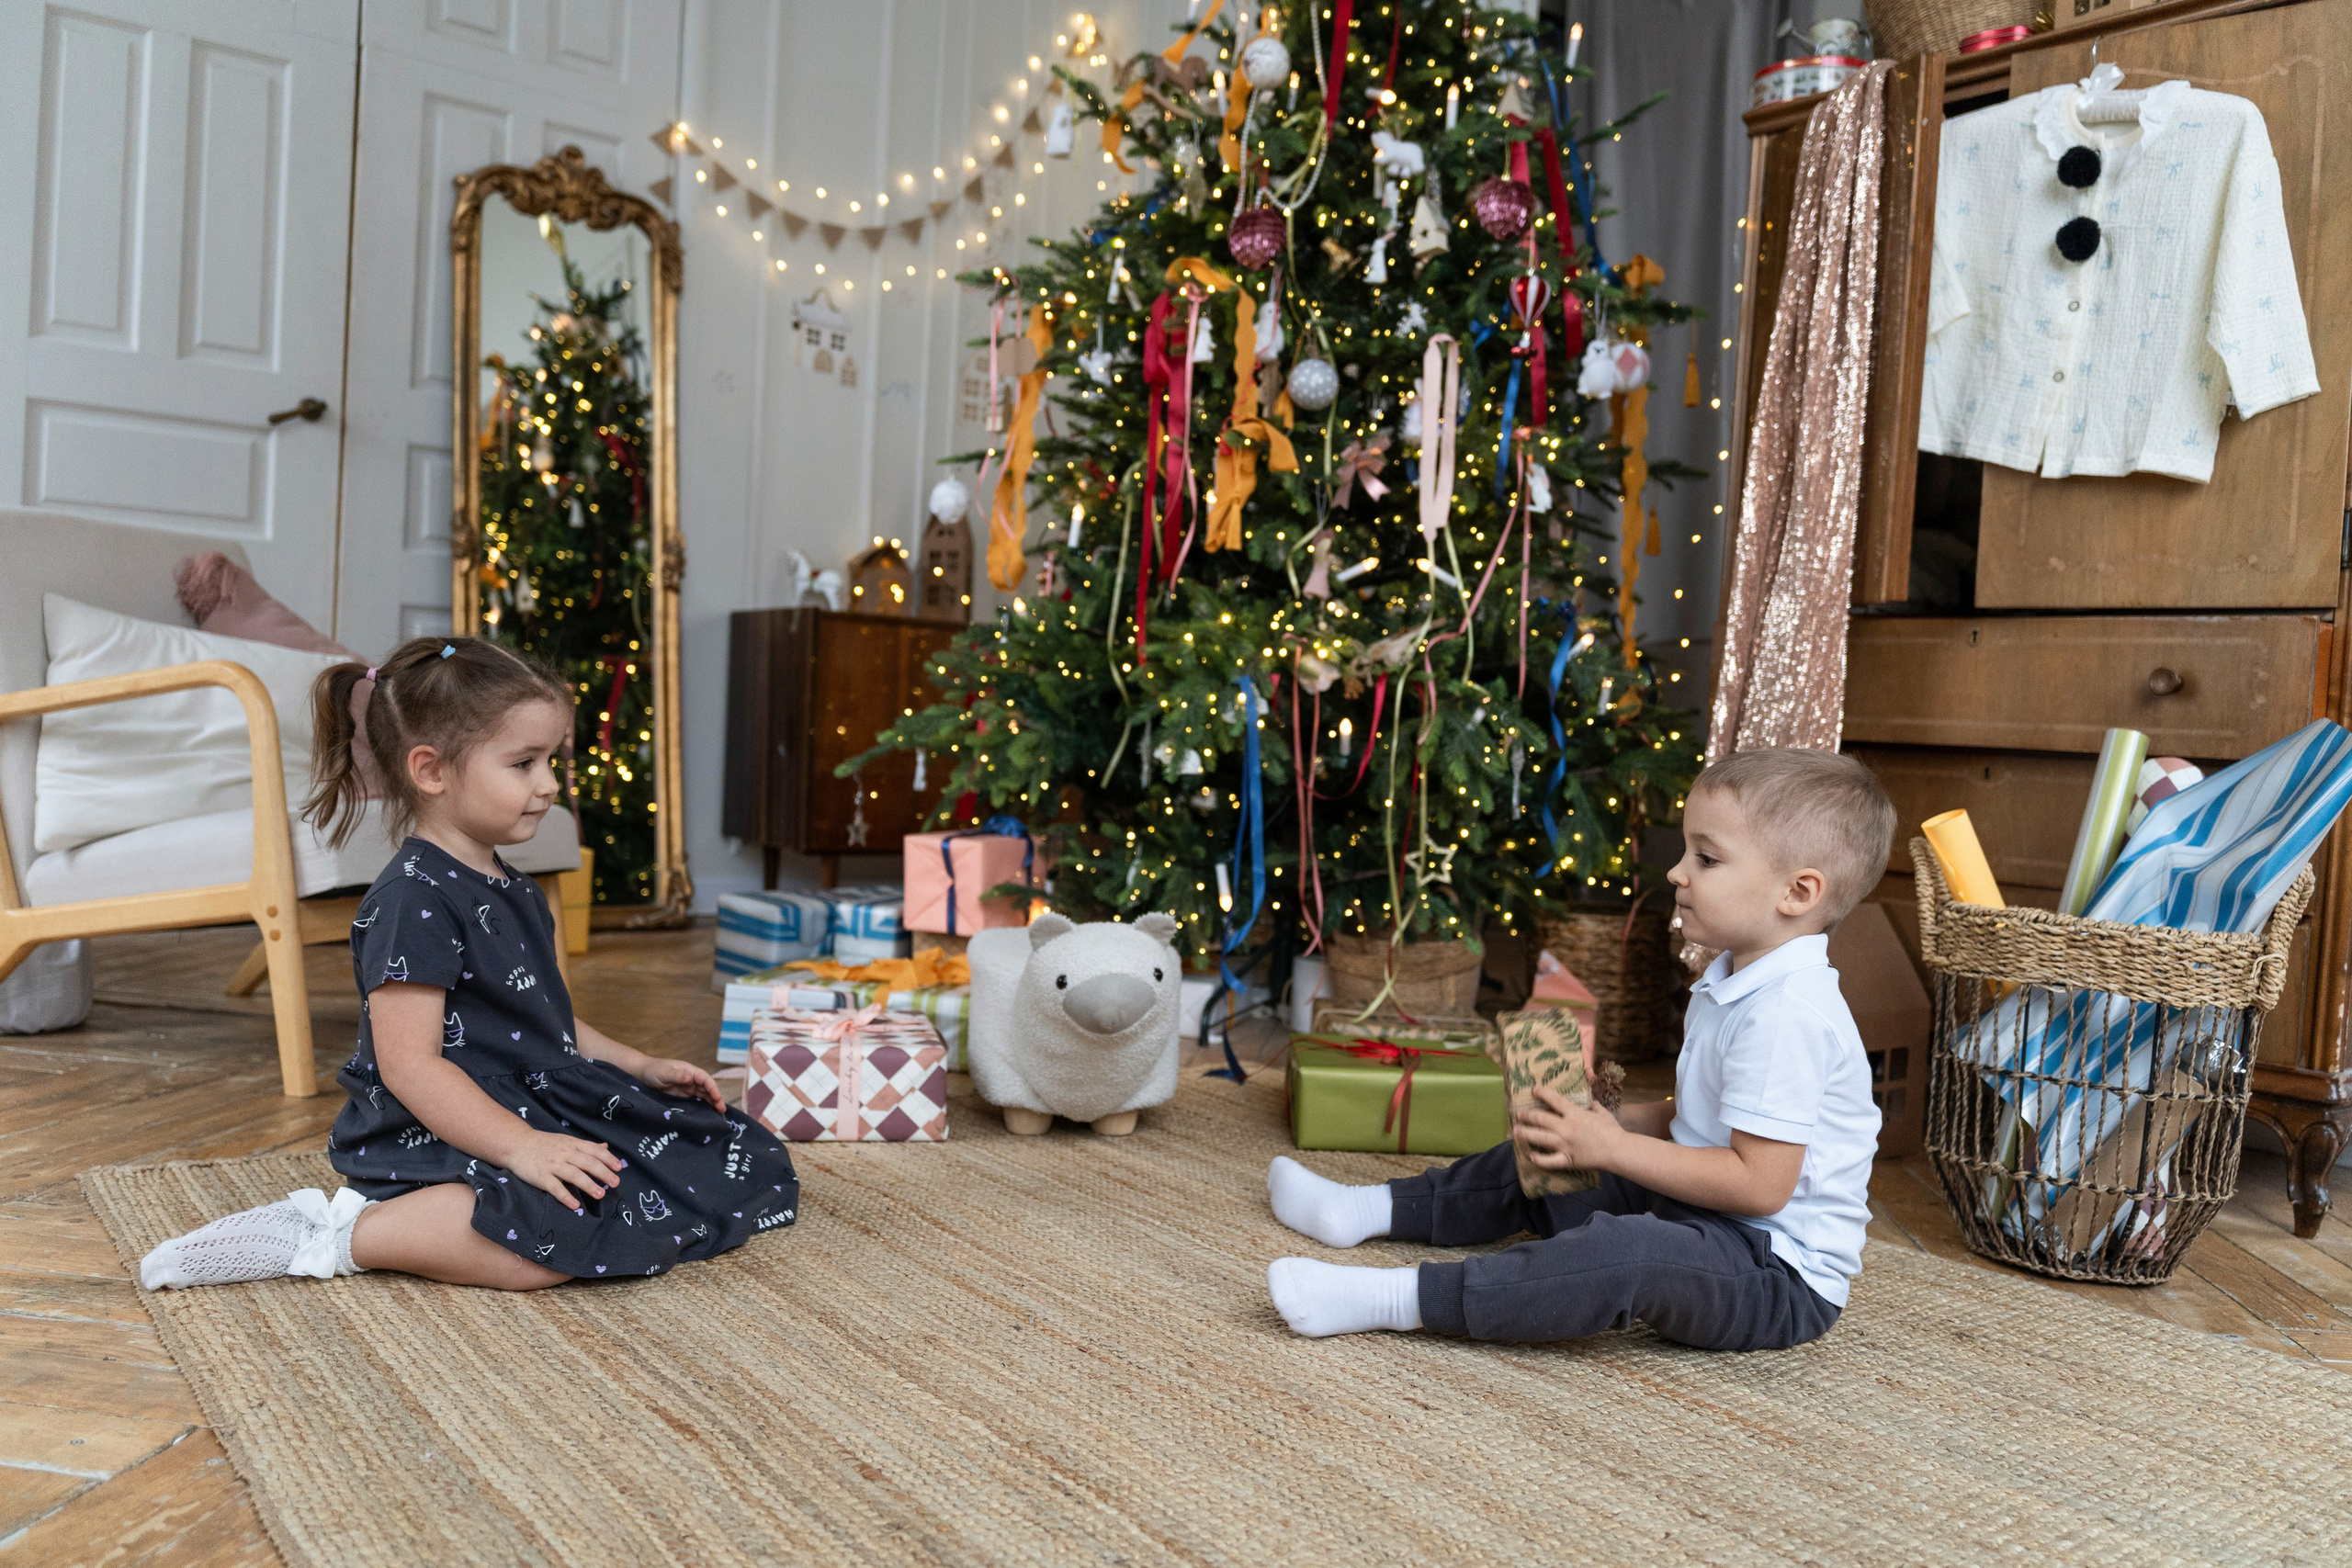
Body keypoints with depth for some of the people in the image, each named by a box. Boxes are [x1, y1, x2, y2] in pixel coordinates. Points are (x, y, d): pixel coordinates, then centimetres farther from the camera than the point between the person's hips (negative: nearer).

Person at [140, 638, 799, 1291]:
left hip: (537, 1108, 11)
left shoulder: (511, 890, 16)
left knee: (745, 1162, 4)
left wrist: (641, 1066, 16)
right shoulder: (413, 900, -15)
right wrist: (520, 1148, -29)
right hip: (437, 1139, -11)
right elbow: (409, 1064, -22)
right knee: (586, 1225, -37)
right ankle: (343, 1236, -17)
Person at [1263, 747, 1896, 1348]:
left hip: (1784, 1276, -11)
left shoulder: (1787, 1015, -25)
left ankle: (1390, 1300, -38)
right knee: (1539, 1161, 18)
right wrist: (1608, 1122, 0)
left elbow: (1761, 1184, -28)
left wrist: (1612, 1147, -23)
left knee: (1625, 1256, -38)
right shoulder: (1733, 983, 9)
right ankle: (1369, 1209, 28)